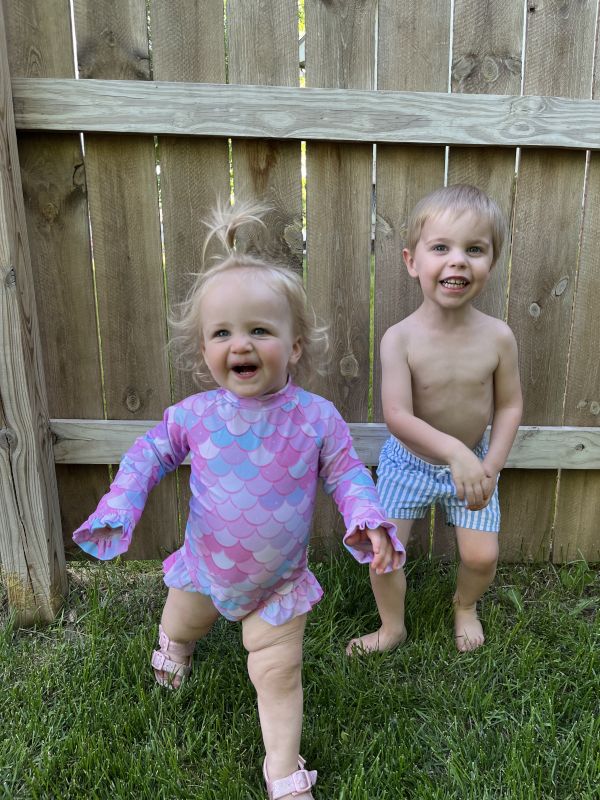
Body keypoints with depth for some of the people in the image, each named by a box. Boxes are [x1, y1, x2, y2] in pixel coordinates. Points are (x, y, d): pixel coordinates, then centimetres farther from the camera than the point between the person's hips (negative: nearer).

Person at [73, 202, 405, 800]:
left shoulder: (316, 418, -22)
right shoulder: (194, 415, -19)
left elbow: (346, 473, -11)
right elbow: (151, 451, -4)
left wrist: (367, 519, -28)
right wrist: (119, 505, -17)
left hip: (279, 583, -2)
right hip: (203, 568, 3)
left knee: (278, 676, 5)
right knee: (179, 626, 31)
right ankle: (175, 645, 70)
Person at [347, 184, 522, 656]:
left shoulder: (498, 337, -16)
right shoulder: (400, 339, -24)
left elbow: (509, 406, -6)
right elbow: (397, 416, -30)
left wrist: (490, 466, -14)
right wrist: (454, 451, -41)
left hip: (474, 462, 2)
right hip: (408, 463, -1)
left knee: (482, 555, 6)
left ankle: (465, 605, 42)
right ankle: (393, 626, 30)